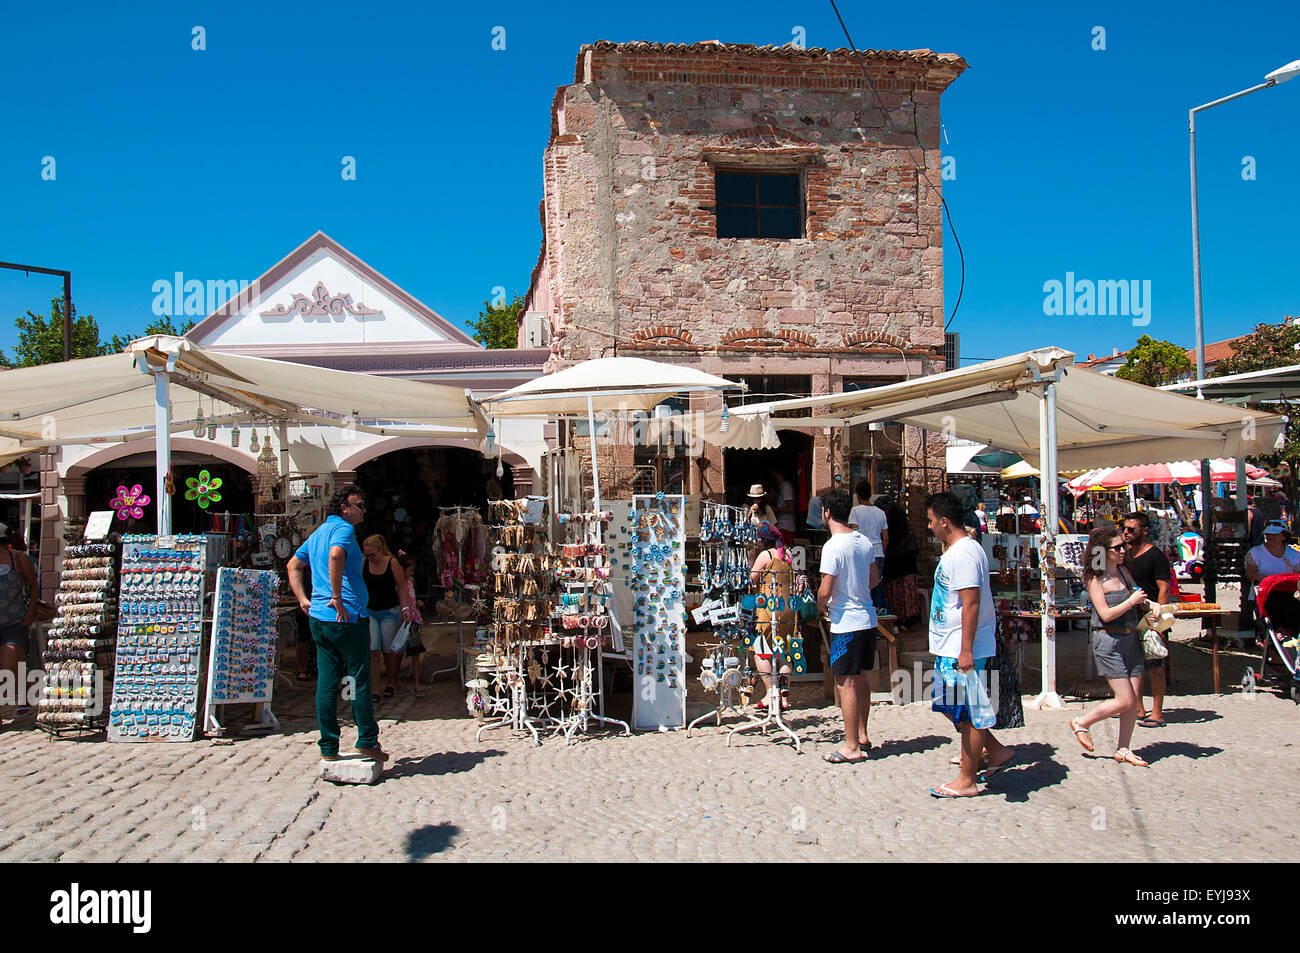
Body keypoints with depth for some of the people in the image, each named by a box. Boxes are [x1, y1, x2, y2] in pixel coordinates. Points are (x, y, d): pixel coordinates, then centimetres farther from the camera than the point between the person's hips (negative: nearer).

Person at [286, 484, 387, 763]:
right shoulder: (343, 529, -10)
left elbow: (294, 565, 26)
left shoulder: (317, 532, 18)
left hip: (318, 618, 8)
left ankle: (328, 748, 12)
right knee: (359, 680, 2)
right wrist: (338, 598, -26)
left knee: (326, 683, 8)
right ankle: (367, 741, 8)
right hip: (347, 617, -8)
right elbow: (336, 555, -30)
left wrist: (304, 599, 17)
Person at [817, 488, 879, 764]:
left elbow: (825, 591, -19)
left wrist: (821, 606, 2)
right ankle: (862, 735, 30)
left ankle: (852, 748, 3)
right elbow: (874, 578, 15)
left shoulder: (833, 546, -18)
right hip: (867, 619, 8)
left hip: (846, 624, -8)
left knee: (846, 683, -2)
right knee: (862, 679, 18)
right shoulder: (864, 541, 5)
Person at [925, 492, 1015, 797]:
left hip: (964, 651, -11)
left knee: (968, 714, 0)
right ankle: (997, 751, 28)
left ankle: (966, 782, 10)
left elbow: (971, 602, -23)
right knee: (951, 707, 17)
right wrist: (943, 644, 26)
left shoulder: (963, 553, -18)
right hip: (950, 647, 11)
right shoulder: (952, 551, 15)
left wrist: (966, 649, -25)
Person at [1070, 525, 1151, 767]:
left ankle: (1123, 750, 16)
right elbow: (1106, 614, -18)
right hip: (1108, 641, -7)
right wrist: (1131, 601, -14)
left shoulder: (1123, 570, 8)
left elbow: (1137, 596, 21)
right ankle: (1082, 723, 15)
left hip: (1131, 638, 7)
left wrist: (1145, 604, 1)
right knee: (1125, 700, -6)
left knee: (1134, 698, 5)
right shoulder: (1096, 579, -12)